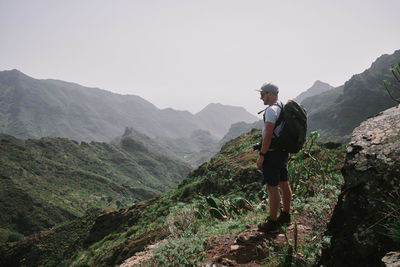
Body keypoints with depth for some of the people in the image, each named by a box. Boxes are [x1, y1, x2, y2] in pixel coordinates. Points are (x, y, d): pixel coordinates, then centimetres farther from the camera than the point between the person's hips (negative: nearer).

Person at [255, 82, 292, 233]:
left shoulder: (271, 110, -18)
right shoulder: (283, 108, 13)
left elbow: (268, 135, -23)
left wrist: (261, 156, -19)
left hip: (272, 153, -10)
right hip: (283, 152, 10)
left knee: (272, 188, -3)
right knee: (284, 184, 17)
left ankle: (272, 224, 6)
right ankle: (286, 216, 31)